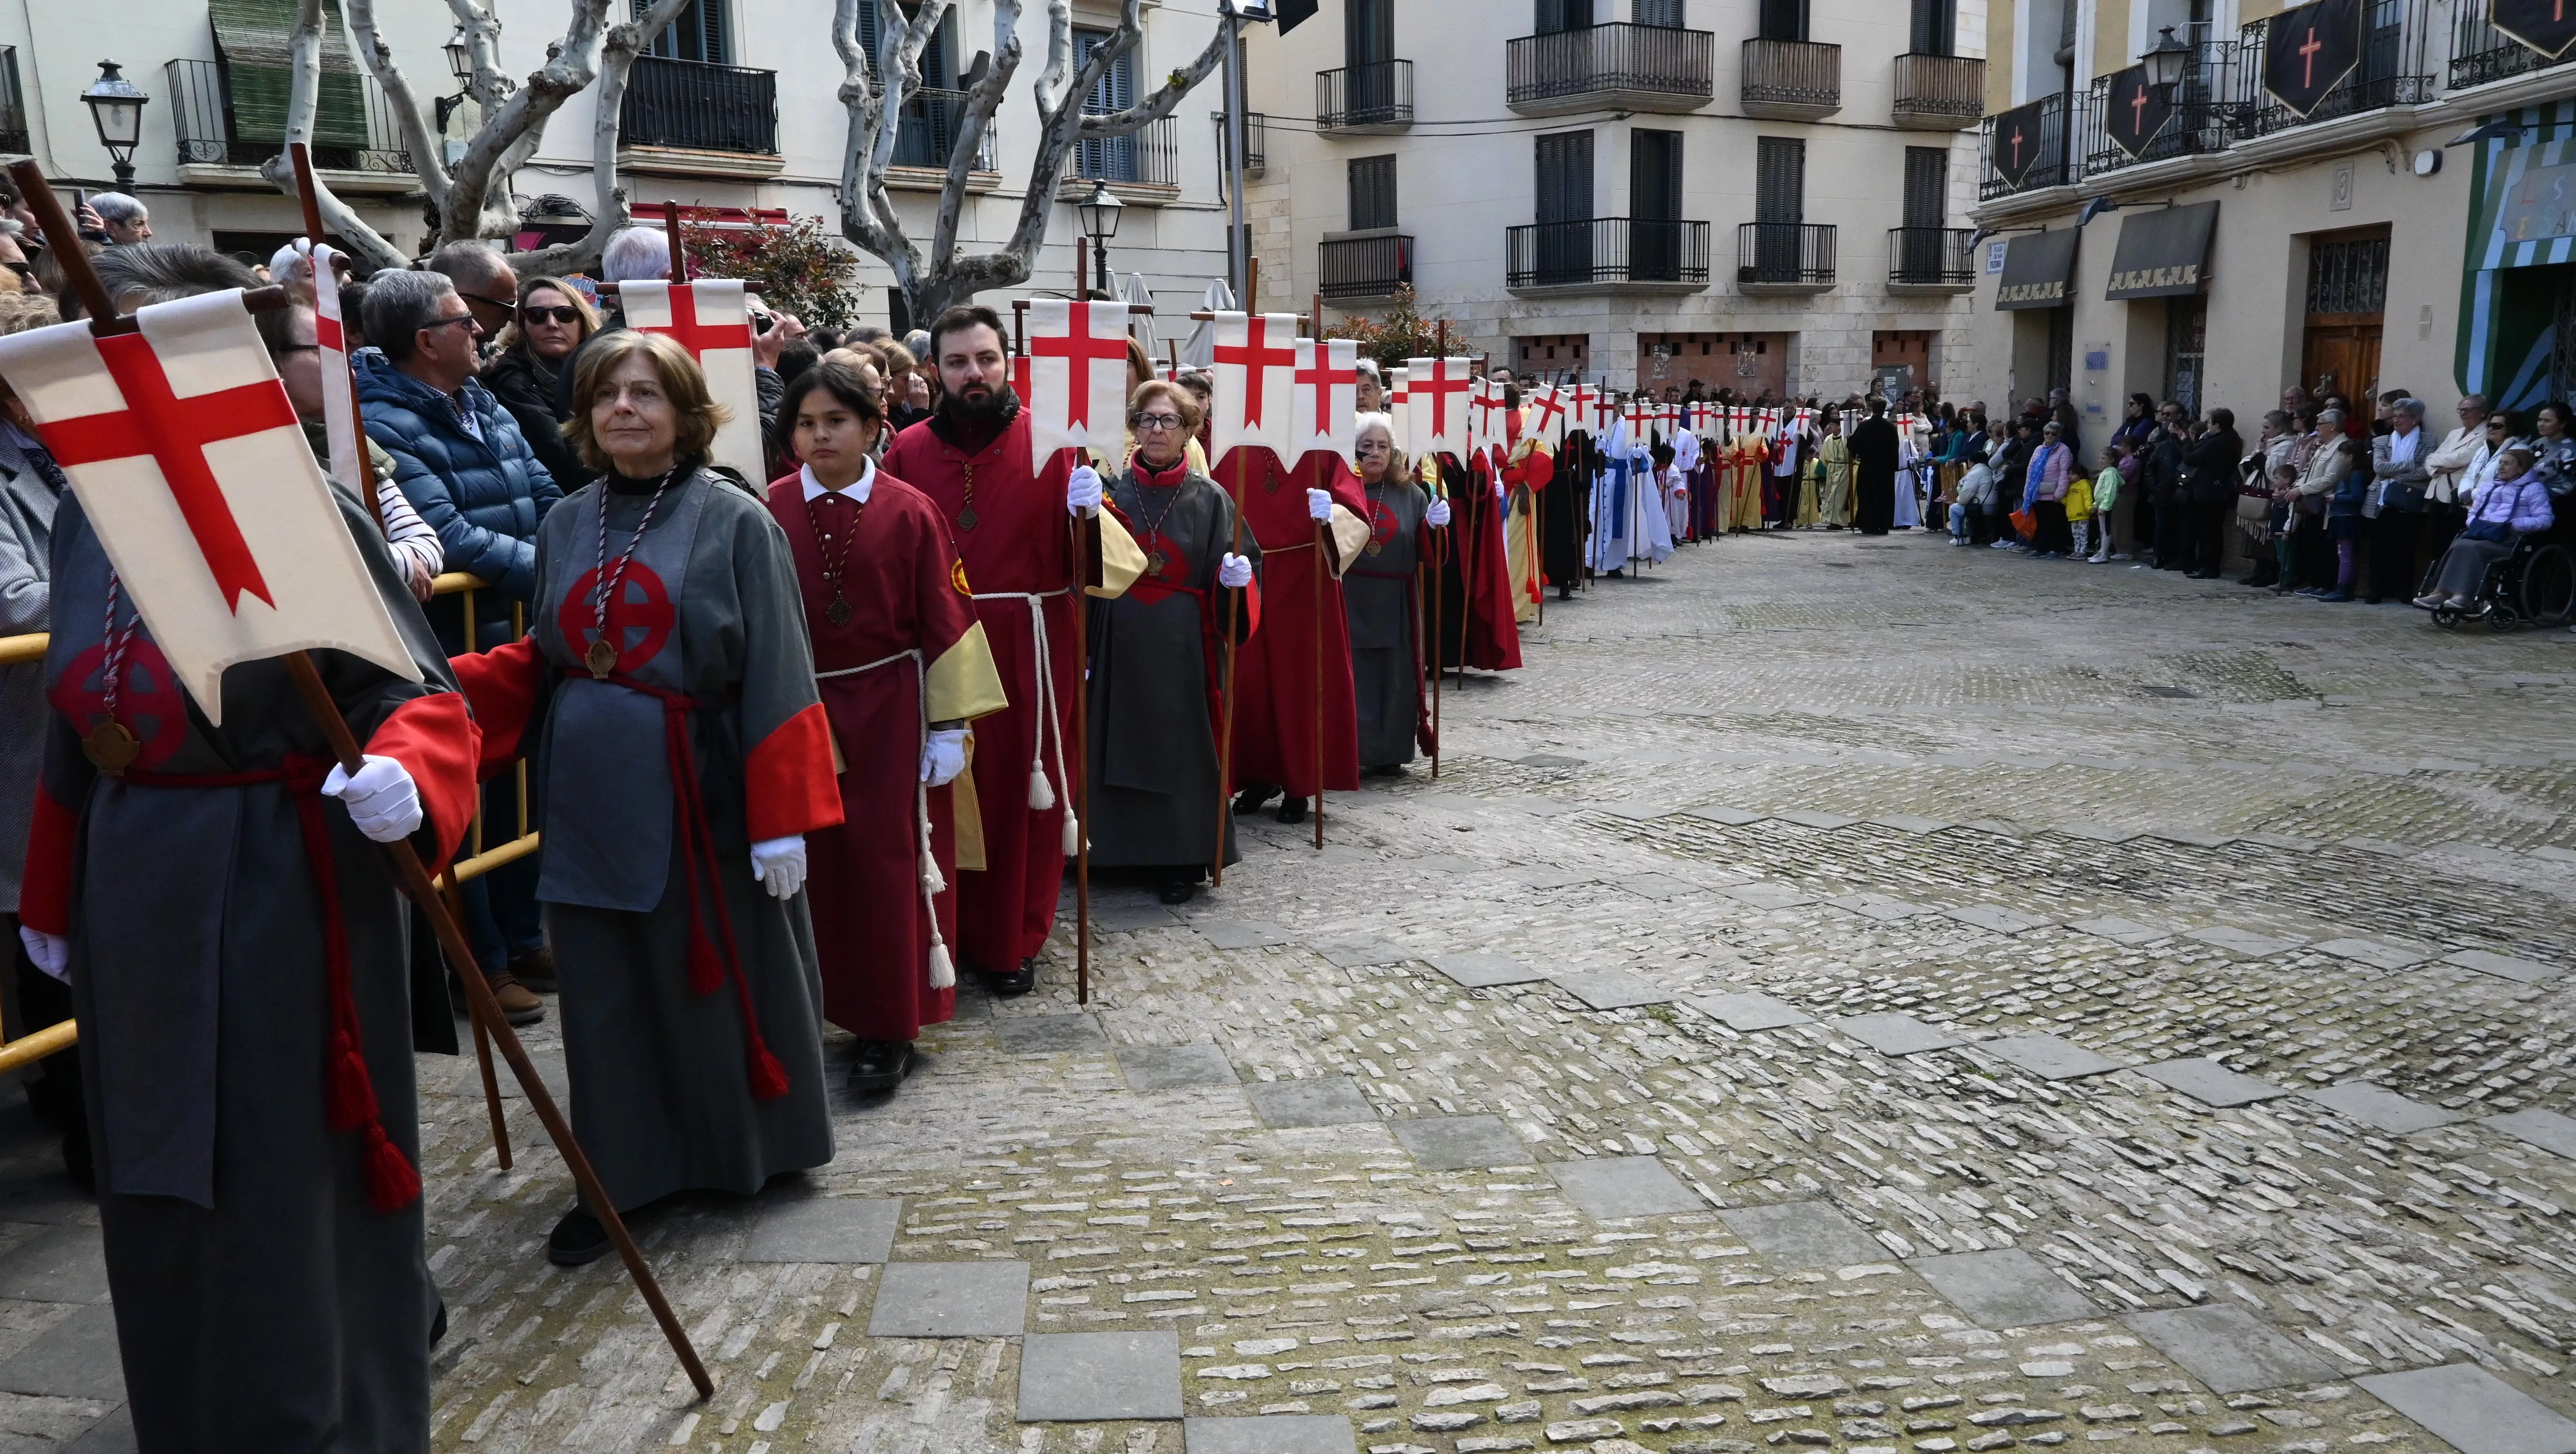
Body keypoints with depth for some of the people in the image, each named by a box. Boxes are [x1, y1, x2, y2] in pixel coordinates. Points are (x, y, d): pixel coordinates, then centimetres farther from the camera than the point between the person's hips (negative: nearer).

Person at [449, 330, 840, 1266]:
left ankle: (751, 1151, 30)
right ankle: (621, 1177, 23)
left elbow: (775, 680, -10)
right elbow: (540, 663, 13)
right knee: (604, 993, 9)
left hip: (697, 795, -4)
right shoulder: (566, 527, 9)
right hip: (591, 796, 5)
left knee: (716, 973, 9)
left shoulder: (735, 523, -6)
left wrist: (783, 820, -14)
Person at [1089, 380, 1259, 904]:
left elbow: (1241, 568, 0)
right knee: (1121, 739, 5)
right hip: (1119, 641, 2)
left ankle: (1181, 860, 12)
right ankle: (1120, 846, 19)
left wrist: (1237, 580, -18)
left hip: (1183, 644, -1)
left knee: (1180, 742, 2)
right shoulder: (1111, 490, 6)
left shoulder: (1210, 498, 3)